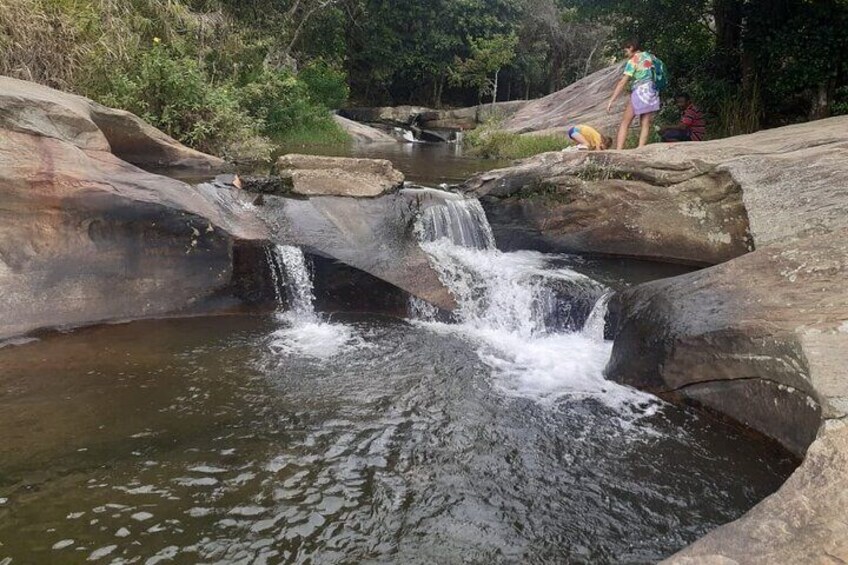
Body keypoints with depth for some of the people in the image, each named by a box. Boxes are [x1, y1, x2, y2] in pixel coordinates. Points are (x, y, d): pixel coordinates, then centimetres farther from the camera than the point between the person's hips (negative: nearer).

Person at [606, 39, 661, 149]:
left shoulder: (633, 61, -5)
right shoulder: (650, 56, 14)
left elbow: (623, 82, -11)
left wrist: (612, 100, -12)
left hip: (639, 92, -6)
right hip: (653, 92, 6)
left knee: (625, 123, 0)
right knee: (646, 124, -1)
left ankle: (618, 150, -8)